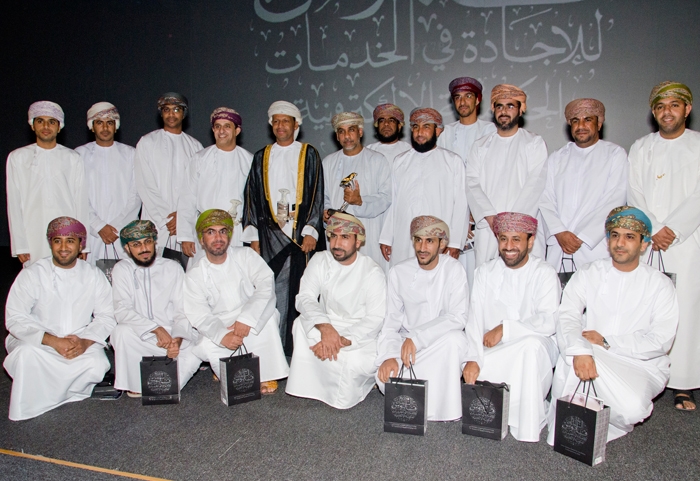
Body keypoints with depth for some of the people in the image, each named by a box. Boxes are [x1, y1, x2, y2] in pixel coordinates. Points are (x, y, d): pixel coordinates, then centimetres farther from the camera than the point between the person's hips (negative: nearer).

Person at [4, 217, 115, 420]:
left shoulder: (94, 276, 1)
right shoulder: (32, 275, -5)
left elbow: (106, 317, -1)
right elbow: (15, 319, -12)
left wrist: (85, 342, -22)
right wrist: (53, 341, -24)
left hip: (81, 344, 1)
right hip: (38, 342, -1)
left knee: (97, 366, -28)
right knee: (27, 355, -33)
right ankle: (27, 409, -6)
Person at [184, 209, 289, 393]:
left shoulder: (245, 256, 0)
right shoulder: (194, 276, 1)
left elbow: (266, 284, -15)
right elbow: (199, 316, -9)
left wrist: (246, 318, -30)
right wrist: (222, 335, -32)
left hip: (255, 323, 0)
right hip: (219, 328, 1)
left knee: (268, 316, -33)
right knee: (205, 347, -30)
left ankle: (267, 374, -20)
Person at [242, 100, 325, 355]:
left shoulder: (309, 154, 7)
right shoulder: (261, 157, 14)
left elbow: (316, 195, 1)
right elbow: (252, 197, 11)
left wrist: (311, 231, -9)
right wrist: (254, 236, 3)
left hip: (301, 233, -1)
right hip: (271, 234, 2)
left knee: (301, 288, -2)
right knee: (274, 289, -1)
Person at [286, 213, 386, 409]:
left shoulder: (373, 272, -14)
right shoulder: (320, 261, -4)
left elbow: (375, 319, -18)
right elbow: (304, 298, -13)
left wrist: (343, 340, -32)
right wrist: (324, 326, -32)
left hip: (361, 332, -3)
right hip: (328, 323, 3)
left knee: (356, 363, -31)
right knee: (302, 324, -26)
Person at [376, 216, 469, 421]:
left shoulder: (454, 269, -9)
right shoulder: (399, 273, -3)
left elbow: (458, 318, -19)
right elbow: (391, 321, -4)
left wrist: (416, 338, -26)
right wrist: (389, 356, -21)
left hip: (442, 341, -1)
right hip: (407, 341, 1)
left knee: (454, 339, -35)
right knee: (384, 375, -26)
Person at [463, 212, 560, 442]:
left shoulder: (545, 274, -5)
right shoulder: (485, 272, 5)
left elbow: (549, 322, -18)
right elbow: (475, 318, -4)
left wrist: (505, 329, -19)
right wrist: (473, 358, -18)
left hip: (534, 345, -2)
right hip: (492, 350, 3)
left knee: (532, 345, -36)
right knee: (473, 371, -26)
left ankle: (528, 424, -20)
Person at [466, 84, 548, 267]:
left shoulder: (535, 143, 9)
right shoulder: (480, 146, 17)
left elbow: (534, 185, -3)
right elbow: (472, 184, 4)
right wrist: (490, 217, -11)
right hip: (487, 229, 2)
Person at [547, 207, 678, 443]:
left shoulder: (660, 285, 0)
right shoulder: (588, 274, 3)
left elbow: (660, 341, -9)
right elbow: (567, 316, -13)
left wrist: (606, 342, -17)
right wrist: (579, 350, -33)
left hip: (641, 366, -1)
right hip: (593, 359, 1)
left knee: (630, 409, -31)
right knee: (571, 354, -33)